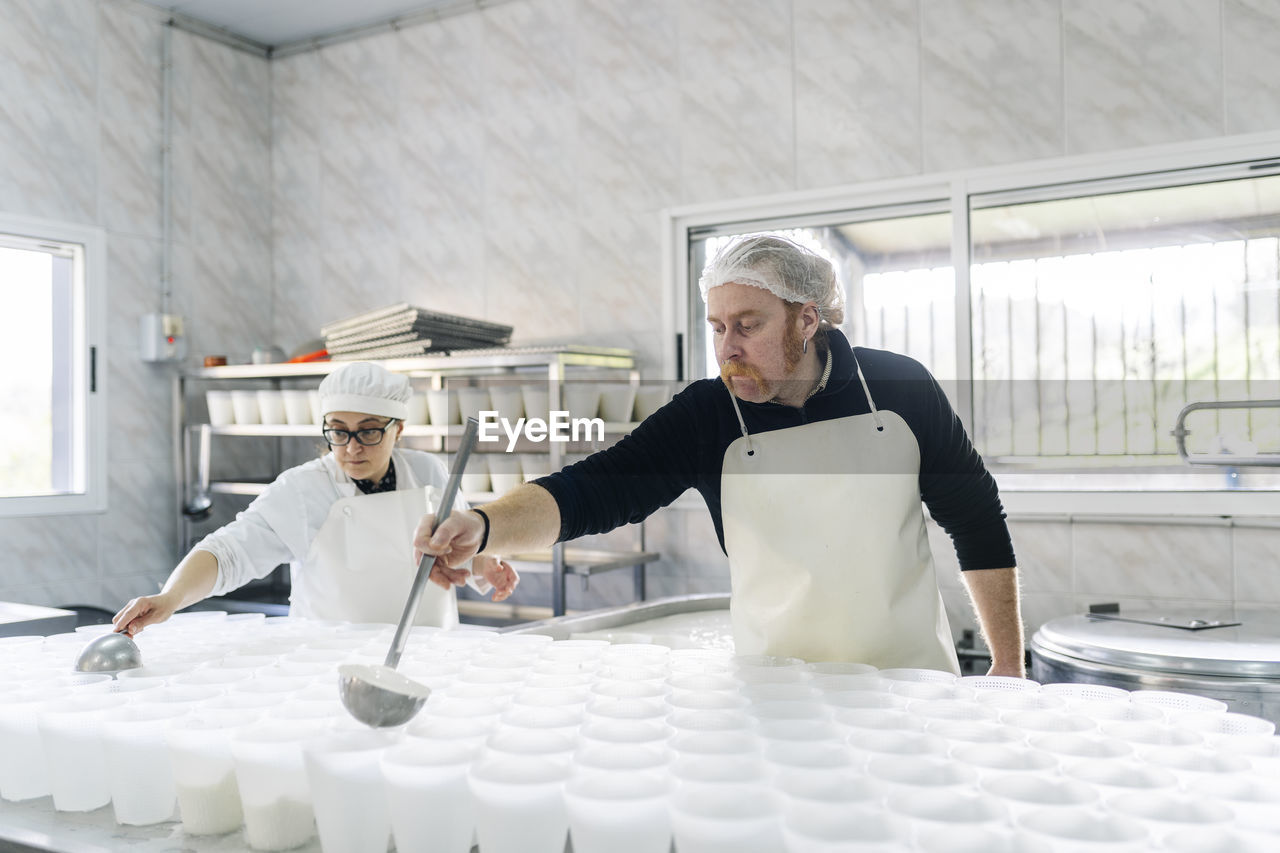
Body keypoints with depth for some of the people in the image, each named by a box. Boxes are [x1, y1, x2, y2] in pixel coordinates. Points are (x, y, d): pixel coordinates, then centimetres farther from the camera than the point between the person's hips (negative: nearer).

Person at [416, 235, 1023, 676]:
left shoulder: (900, 389, -7)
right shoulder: (705, 417, -10)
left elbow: (979, 524, 2)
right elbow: (591, 491, -18)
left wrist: (1009, 669, 1)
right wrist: (483, 527, -37)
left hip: (913, 684, 1)